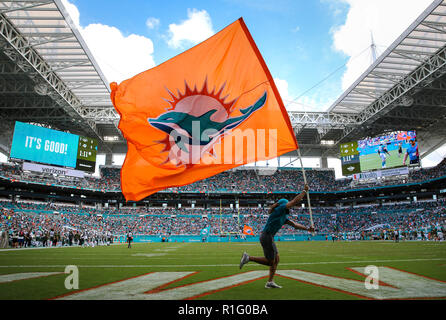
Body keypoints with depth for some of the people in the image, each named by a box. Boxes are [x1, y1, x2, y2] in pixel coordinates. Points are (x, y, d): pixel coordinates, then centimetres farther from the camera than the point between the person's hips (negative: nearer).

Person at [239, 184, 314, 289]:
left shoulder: (284, 216, 17)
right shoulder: (279, 209, -11)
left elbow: (294, 224, 19)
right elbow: (295, 201, -14)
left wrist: (307, 229, 14)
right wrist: (304, 191, -5)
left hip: (269, 237, 10)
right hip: (266, 237, -10)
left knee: (276, 259, 12)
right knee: (270, 261, -4)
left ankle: (270, 282, 18)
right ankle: (248, 258, 0)